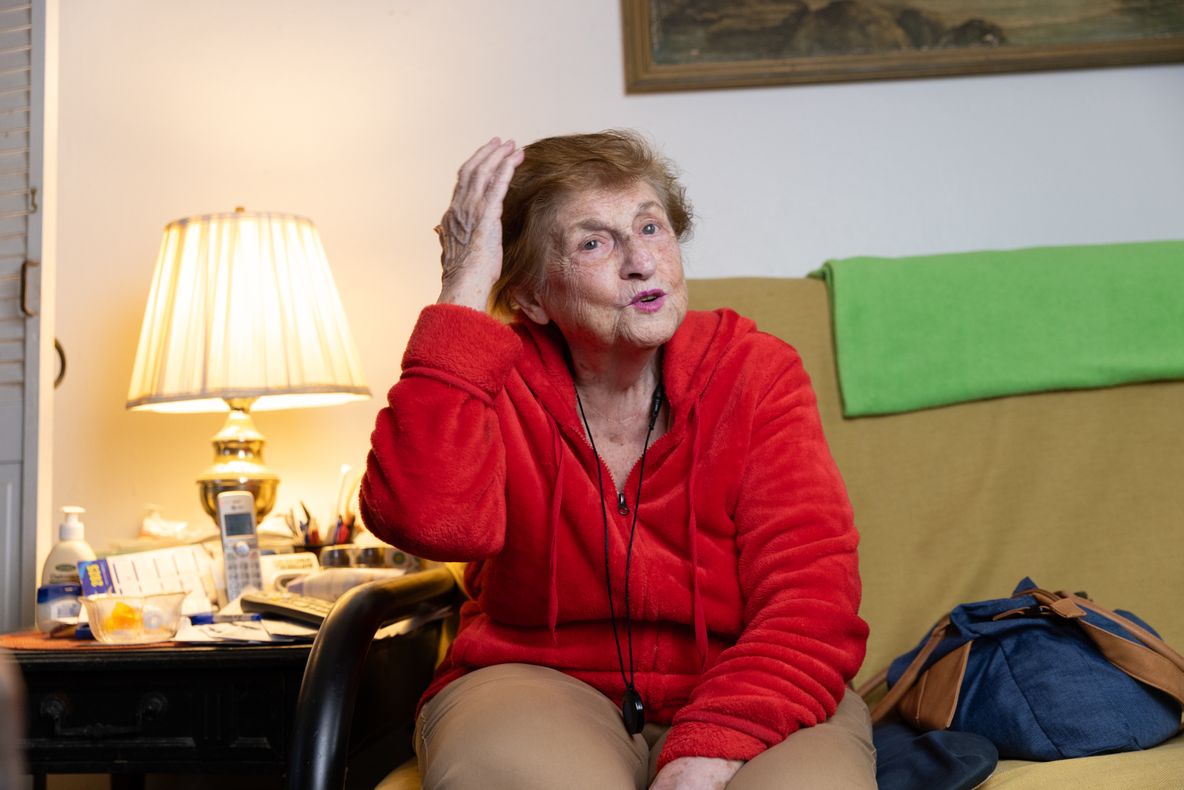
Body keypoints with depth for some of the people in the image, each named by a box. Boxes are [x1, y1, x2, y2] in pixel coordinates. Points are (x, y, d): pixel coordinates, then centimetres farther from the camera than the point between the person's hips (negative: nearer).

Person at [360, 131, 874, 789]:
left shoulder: (757, 371, -2)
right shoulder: (499, 381, -2)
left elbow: (810, 590, -11)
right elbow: (427, 519, -24)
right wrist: (464, 291, -21)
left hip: (748, 698, 1)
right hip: (540, 684, 0)